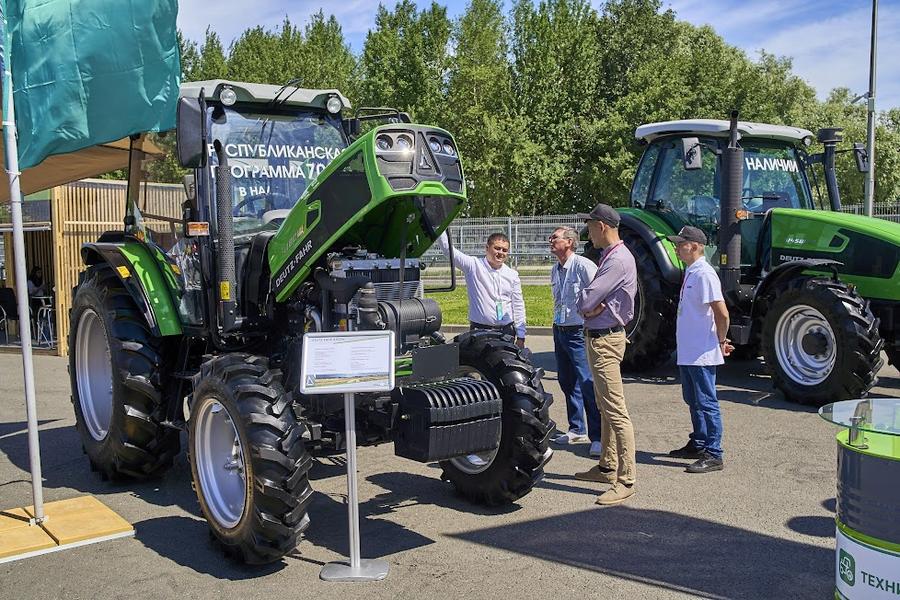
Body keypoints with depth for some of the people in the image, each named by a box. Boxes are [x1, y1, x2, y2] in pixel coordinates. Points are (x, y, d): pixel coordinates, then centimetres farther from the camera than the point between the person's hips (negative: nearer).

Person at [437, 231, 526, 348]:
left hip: (506, 331, 3)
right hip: (480, 330, -3)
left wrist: (521, 337, 7)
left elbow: (518, 306, 10)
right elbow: (447, 248, -8)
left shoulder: (512, 275, 8)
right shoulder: (473, 266, 0)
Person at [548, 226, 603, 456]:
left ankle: (597, 437, -3)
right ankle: (577, 430, 29)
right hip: (559, 331, 9)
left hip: (579, 332, -9)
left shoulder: (583, 265, -13)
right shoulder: (555, 270, 12)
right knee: (567, 383, 15)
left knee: (588, 384, -9)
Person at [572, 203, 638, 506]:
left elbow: (584, 301, -23)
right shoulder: (609, 257, 14)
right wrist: (592, 307, -10)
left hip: (606, 340, -11)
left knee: (616, 411, -9)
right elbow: (587, 304, 11)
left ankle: (625, 481, -6)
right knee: (605, 408, 19)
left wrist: (587, 305, 0)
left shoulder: (618, 260, -20)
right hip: (598, 337, 11)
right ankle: (608, 467, 31)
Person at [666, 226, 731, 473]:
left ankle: (713, 455, 3)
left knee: (706, 403, -4)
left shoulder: (704, 274, -18)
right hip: (687, 352, 10)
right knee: (693, 401, 19)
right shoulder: (690, 272, 12)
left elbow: (722, 313, -22)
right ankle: (698, 445, 31)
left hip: (702, 353, -10)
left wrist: (721, 342, -10)